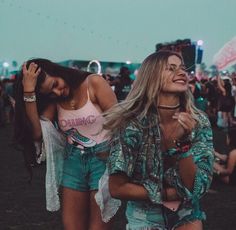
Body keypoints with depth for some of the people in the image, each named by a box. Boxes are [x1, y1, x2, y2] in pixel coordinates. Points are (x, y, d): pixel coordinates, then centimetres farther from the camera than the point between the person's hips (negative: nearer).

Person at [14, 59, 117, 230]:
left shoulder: (94, 83, -7)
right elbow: (37, 132, -10)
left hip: (103, 159, -4)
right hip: (73, 161, 4)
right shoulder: (54, 100, 5)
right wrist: (28, 92, -14)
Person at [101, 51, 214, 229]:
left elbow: (198, 188, -16)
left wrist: (182, 141, -27)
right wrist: (168, 194, -14)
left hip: (186, 214, 2)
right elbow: (117, 188, -15)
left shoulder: (199, 122, -12)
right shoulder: (133, 124, -20)